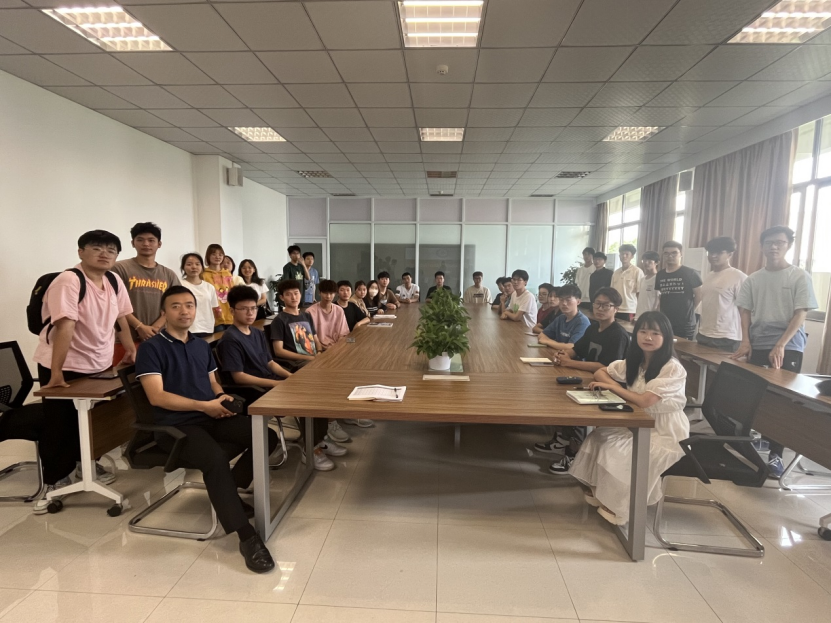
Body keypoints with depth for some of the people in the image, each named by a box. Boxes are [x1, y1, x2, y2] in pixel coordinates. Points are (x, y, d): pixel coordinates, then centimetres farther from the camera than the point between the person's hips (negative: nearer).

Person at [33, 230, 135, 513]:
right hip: (64, 367, -6)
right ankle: (54, 481, 20)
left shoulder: (115, 281, 0)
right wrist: (56, 372, -33)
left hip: (98, 364, 6)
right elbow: (65, 327, -30)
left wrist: (131, 350, 9)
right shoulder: (68, 282, -22)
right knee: (59, 424, 4)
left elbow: (121, 317, 9)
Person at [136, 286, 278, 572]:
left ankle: (228, 492, 10)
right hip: (176, 425, -7)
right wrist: (204, 405, -16)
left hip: (212, 417, 7)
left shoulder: (201, 345, 18)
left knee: (267, 437, -12)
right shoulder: (152, 347, -4)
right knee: (216, 459, -35)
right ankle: (247, 537, -26)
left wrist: (223, 397, -1)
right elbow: (157, 396, -13)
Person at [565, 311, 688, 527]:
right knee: (599, 437, -12)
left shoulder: (673, 369, -21)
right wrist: (616, 385, -12)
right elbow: (600, 372, 10)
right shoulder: (635, 361, 1)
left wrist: (612, 387, -15)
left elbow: (644, 401, -28)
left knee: (618, 451, -22)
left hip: (667, 433, -7)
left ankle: (618, 504, -1)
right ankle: (599, 490, 3)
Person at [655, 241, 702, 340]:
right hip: (664, 323, 4)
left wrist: (688, 310, 4)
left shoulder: (690, 273, -6)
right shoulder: (660, 275, 9)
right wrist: (666, 309, 8)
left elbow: (699, 295, -2)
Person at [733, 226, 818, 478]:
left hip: (788, 348, -2)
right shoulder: (753, 279, 9)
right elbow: (745, 311, 8)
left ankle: (775, 455, 6)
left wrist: (780, 345, -18)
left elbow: (800, 314, -7)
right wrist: (745, 341, -7)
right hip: (757, 346, 3)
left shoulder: (800, 277, -1)